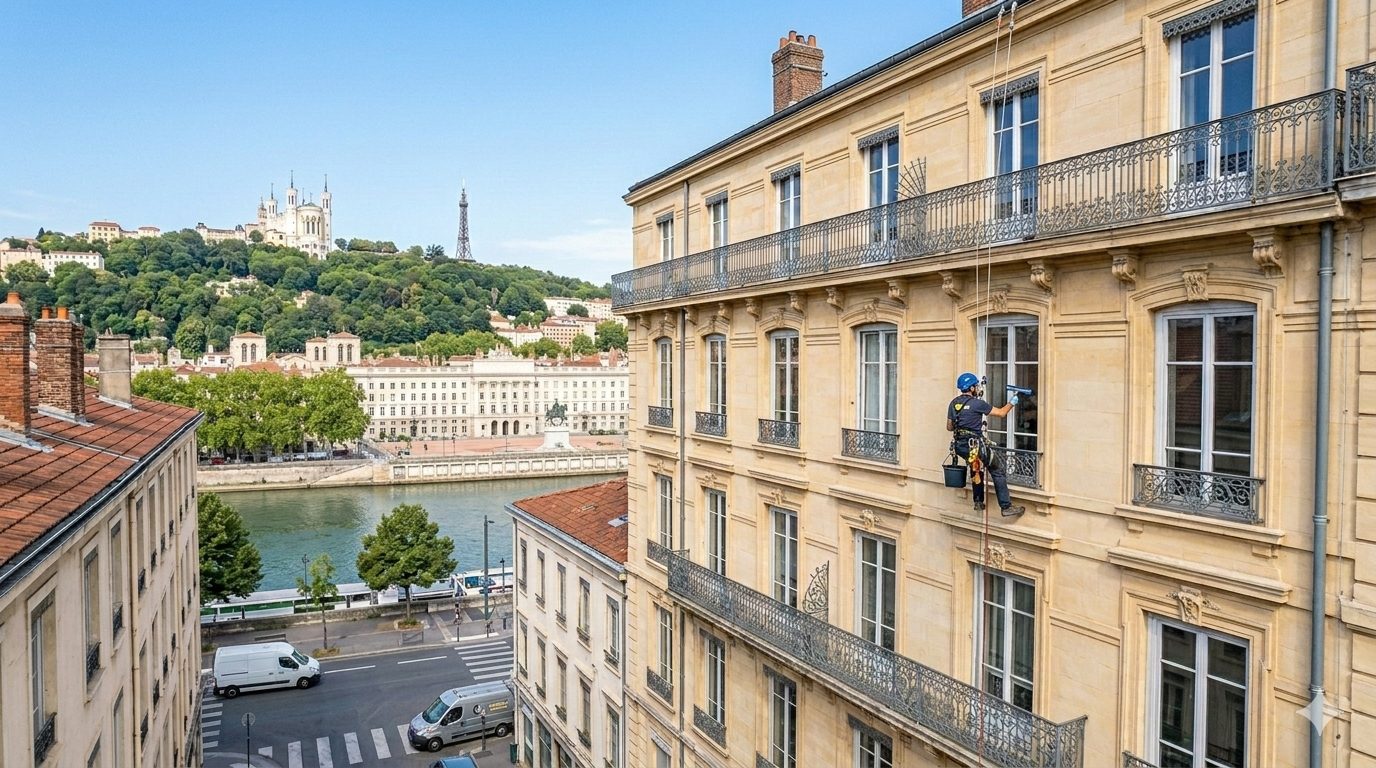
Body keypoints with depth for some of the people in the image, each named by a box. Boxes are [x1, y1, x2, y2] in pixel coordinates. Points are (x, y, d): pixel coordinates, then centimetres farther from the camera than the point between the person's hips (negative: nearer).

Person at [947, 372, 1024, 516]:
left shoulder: (953, 403, 5)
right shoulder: (977, 403, -12)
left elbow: (949, 427, 11)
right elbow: (1001, 413, -3)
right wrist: (1011, 403, 15)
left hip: (959, 446, 7)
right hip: (975, 445, -7)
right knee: (998, 472, 5)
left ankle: (978, 503, 30)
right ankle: (1006, 507, 4)